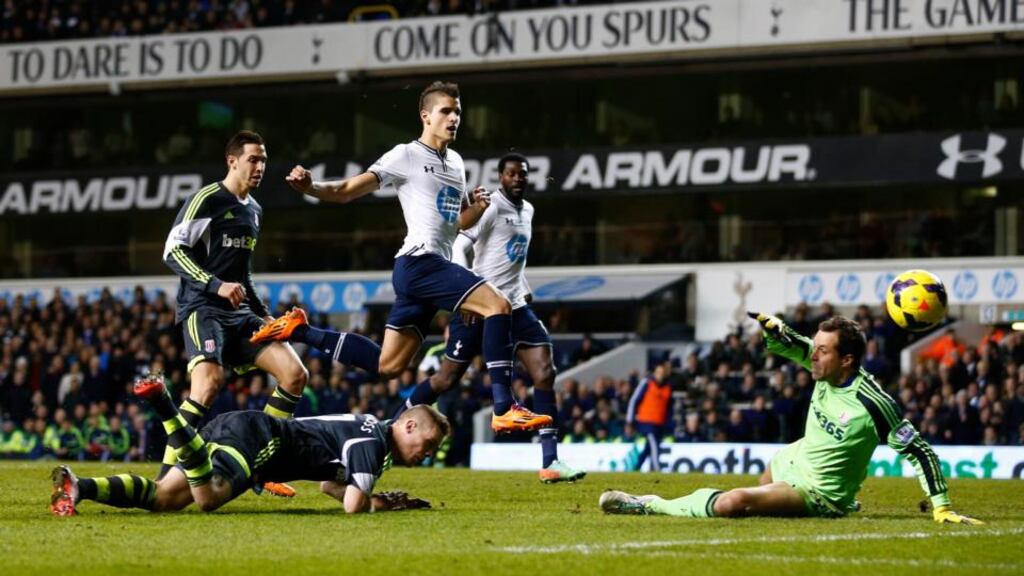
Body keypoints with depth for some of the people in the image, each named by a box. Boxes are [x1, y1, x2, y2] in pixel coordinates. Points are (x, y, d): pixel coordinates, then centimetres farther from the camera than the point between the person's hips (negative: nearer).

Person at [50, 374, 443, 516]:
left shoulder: (363, 431, 25)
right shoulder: (372, 443, -5)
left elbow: (330, 484, 37)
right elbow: (353, 506, -17)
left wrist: (381, 500, 29)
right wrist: (380, 504, 6)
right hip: (258, 439, -9)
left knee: (161, 498, -6)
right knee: (208, 497, -36)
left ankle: (78, 487, -22)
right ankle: (162, 404, -36)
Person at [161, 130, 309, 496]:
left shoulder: (254, 210, 20)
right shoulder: (207, 200, -6)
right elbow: (173, 251, -13)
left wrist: (262, 313, 23)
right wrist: (216, 285, -22)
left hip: (240, 314, 8)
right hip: (202, 308, -8)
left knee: (295, 374, -5)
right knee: (209, 380, -30)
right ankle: (166, 476, -24)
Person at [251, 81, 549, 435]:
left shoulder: (455, 162, 20)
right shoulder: (407, 156, -3)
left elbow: (459, 221, 29)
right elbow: (347, 192, -5)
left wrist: (478, 208, 6)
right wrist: (310, 188, -25)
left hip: (436, 266, 9)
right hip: (420, 260, -9)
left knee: (387, 365, 9)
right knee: (498, 306, -24)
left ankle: (301, 331, 21)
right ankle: (504, 409, -29)